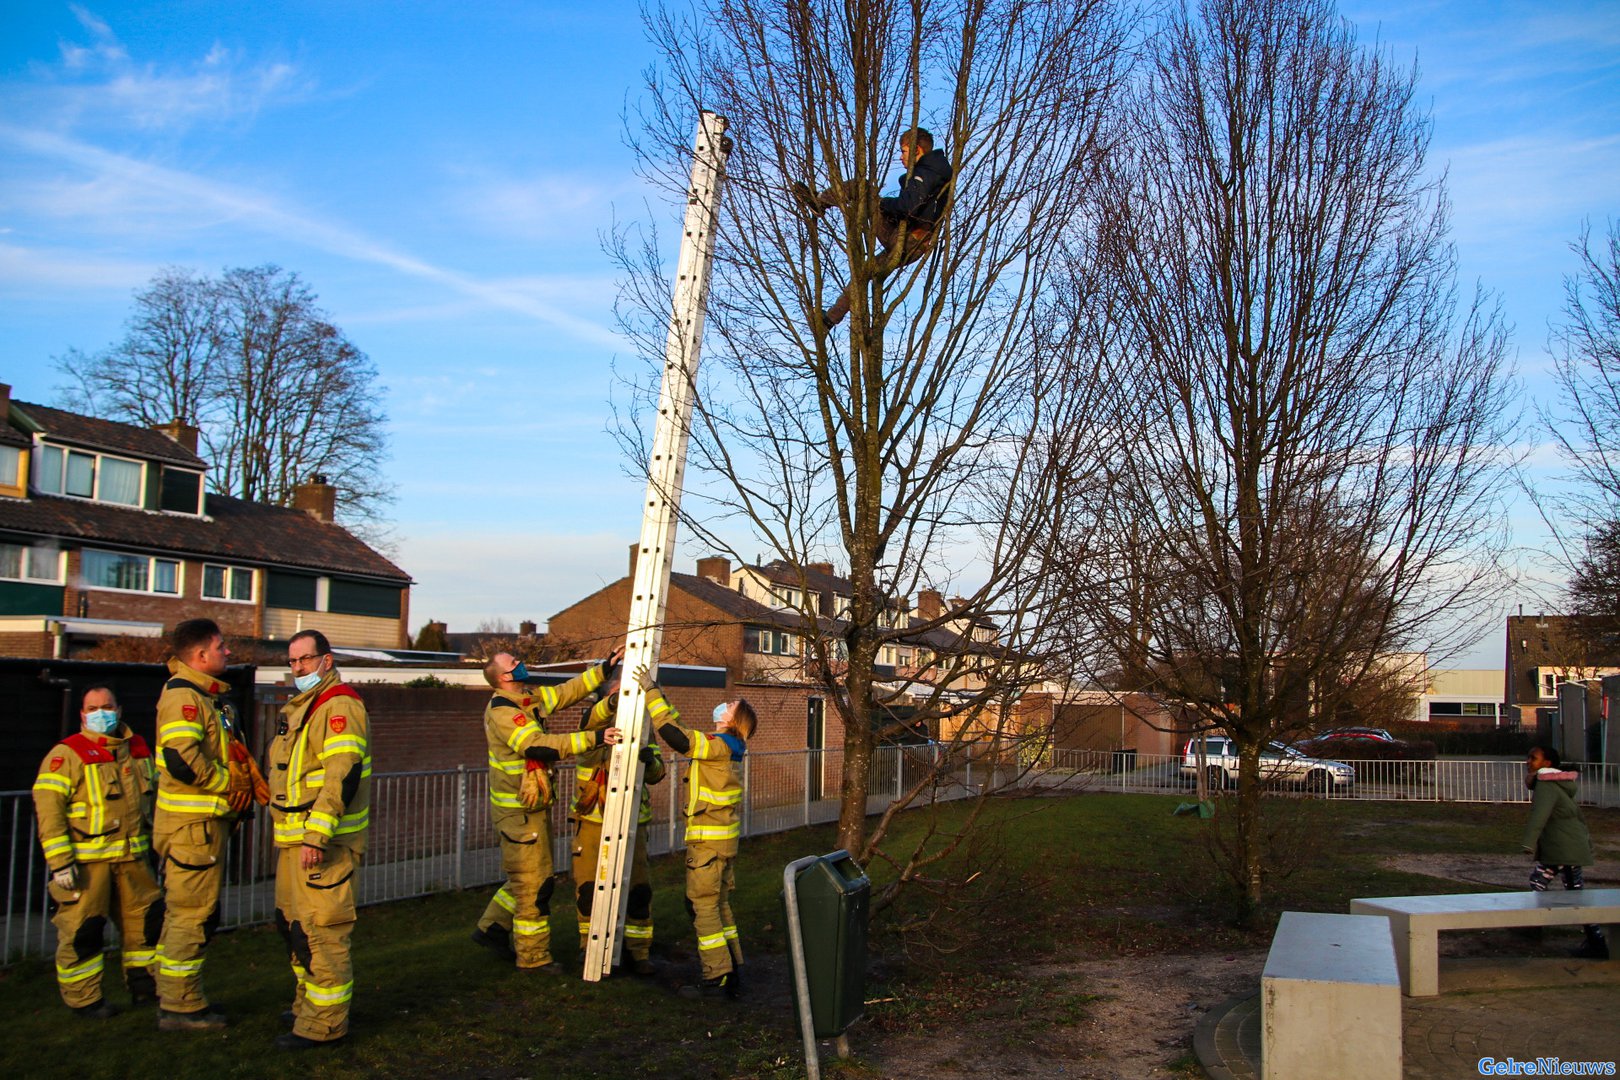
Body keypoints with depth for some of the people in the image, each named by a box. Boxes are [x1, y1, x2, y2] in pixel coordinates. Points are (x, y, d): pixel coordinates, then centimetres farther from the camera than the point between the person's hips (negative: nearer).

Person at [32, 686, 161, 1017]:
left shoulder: (138, 749, 12)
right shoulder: (67, 754, -8)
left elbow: (154, 793, 24)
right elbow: (48, 809, -13)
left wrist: (157, 841, 23)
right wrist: (59, 861, -18)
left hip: (133, 856, 6)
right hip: (86, 861, -6)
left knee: (146, 919, 12)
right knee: (82, 929, -2)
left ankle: (145, 984, 27)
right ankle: (83, 998, 12)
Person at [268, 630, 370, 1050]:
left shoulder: (339, 706, -15)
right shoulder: (299, 708, 19)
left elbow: (343, 774, -24)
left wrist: (317, 835, -28)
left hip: (325, 841, -11)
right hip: (294, 839, 11)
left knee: (321, 929, -8)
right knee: (293, 922, 19)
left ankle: (324, 1023, -1)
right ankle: (307, 1003, 33)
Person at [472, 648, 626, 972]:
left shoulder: (530, 699, 8)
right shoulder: (501, 711, -21)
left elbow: (568, 691, 14)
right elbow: (539, 746, -31)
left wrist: (605, 669, 7)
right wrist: (593, 738, -35)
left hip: (534, 807, 10)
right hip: (518, 810, -10)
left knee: (531, 878, 19)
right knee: (532, 883, -2)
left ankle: (492, 928, 31)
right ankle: (532, 956, 8)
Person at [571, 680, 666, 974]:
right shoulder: (592, 728, -1)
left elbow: (655, 774, -3)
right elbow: (594, 720, -27)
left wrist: (650, 760, -27)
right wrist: (612, 704, -48)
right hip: (593, 821, -1)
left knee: (639, 887, 0)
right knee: (588, 888, 2)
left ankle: (639, 951, 11)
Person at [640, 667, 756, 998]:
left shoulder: (719, 746, -18)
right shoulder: (726, 746, 10)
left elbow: (673, 734, -27)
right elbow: (683, 731, 20)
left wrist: (651, 692, -21)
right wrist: (659, 695, 17)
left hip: (709, 839, -9)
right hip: (724, 836, 9)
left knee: (703, 905, -3)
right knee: (719, 904, 14)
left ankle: (716, 978, 0)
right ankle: (732, 973, 18)